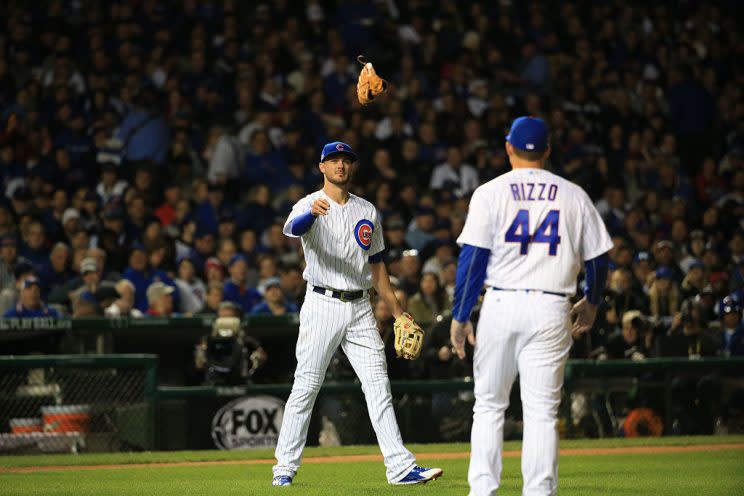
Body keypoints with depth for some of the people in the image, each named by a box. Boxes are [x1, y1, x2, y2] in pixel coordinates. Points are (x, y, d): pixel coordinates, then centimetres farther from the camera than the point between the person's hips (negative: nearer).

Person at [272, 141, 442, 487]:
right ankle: (284, 468, 1)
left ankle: (400, 467, -3)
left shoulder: (367, 211, 14)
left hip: (360, 308, 5)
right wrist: (313, 213, -50)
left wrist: (397, 312, 14)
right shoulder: (309, 206, -3)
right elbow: (292, 228, -27)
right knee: (306, 386, -5)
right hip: (323, 305, -5)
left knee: (378, 386, 0)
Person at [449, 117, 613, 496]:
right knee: (542, 411, 2)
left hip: (501, 304, -1)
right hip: (552, 310, 1)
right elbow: (599, 257, 11)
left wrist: (460, 315, -1)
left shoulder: (491, 192, 0)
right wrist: (591, 304, 27)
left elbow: (473, 257, -5)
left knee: (488, 404, 10)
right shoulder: (573, 196, 7)